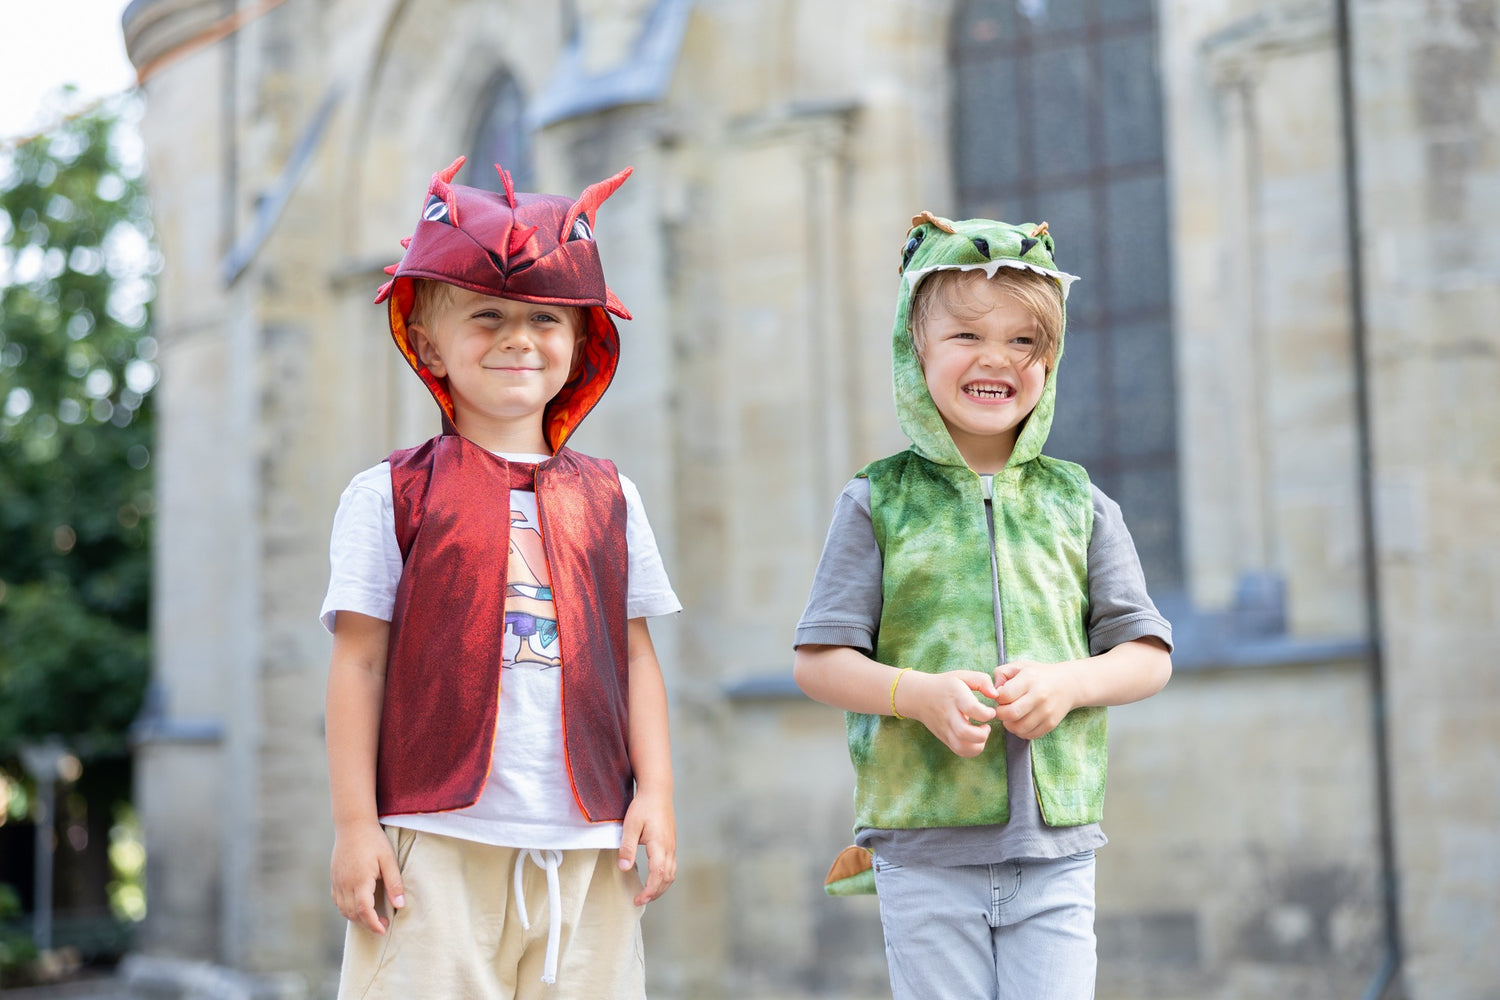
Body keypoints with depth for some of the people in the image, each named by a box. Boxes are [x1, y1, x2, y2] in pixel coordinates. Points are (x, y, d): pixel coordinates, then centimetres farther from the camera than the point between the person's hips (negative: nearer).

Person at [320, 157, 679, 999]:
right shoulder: (391, 496, 3)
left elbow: (637, 658, 12)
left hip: (585, 849, 3)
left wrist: (656, 790, 3)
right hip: (437, 841, -3)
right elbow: (360, 663, 1)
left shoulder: (610, 499, 12)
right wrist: (356, 824, -2)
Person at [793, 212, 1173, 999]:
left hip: (1056, 846, 2)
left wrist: (1068, 682, -12)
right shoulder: (878, 502, 1)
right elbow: (819, 662, 0)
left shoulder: (1077, 505, 7)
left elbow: (1149, 655, 8)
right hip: (924, 851, -1)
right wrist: (920, 692, -17)